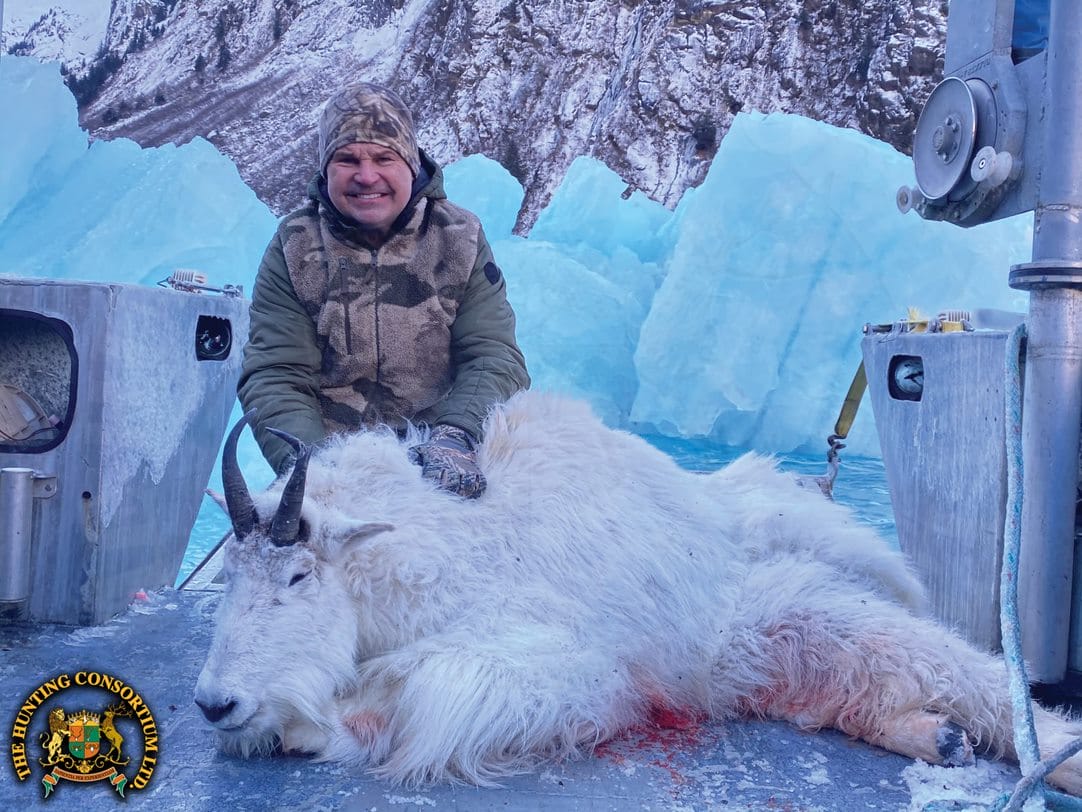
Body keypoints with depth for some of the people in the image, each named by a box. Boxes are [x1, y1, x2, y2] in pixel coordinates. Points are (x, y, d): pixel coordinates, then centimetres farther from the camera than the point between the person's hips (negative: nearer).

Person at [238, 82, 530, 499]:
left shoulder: (459, 240, 2)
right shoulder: (294, 248, 1)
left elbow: (495, 357, -7)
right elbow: (273, 376, -6)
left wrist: (456, 435, -27)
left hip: (443, 472, 0)